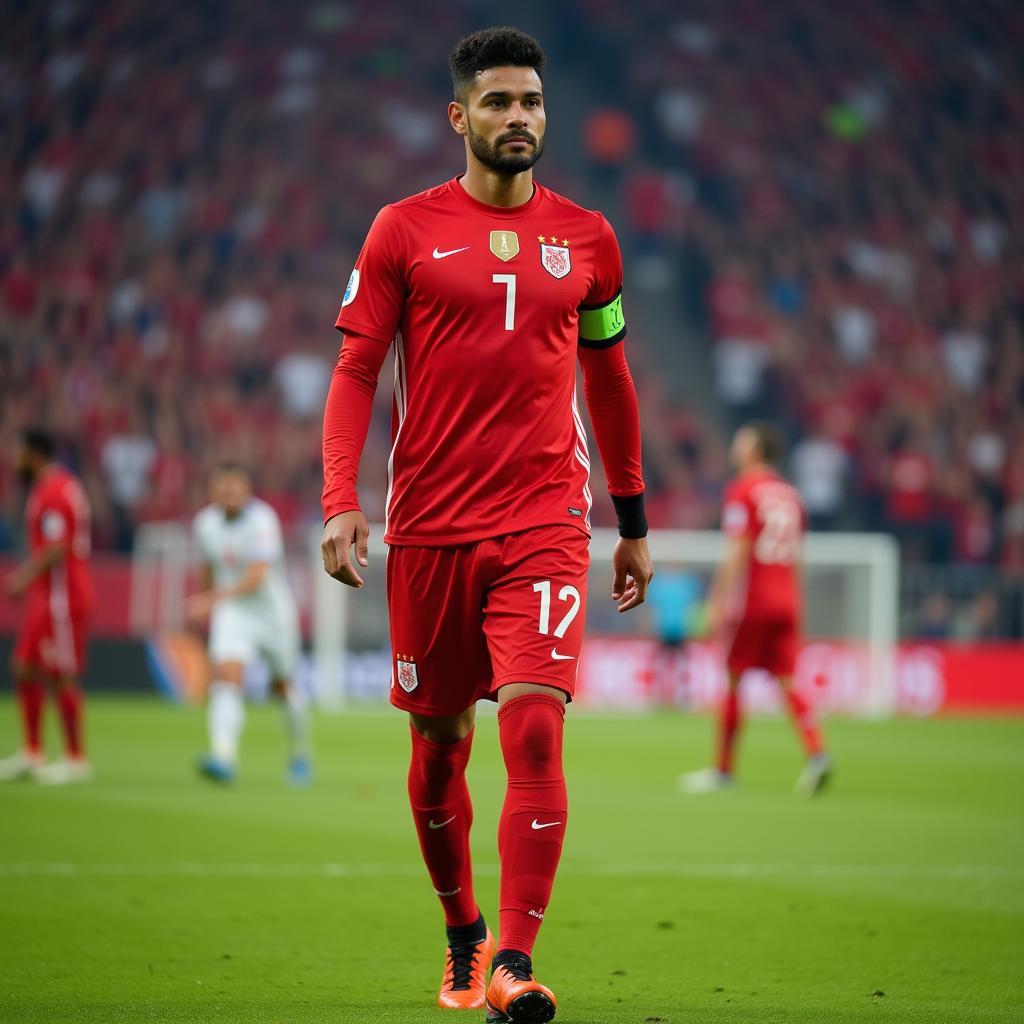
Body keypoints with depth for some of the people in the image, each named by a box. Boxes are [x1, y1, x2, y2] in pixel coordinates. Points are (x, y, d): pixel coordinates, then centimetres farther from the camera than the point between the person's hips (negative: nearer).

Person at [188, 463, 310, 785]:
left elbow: (256, 577, -32)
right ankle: (223, 757, -34)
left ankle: (299, 753, 39)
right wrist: (204, 602, 24)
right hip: (231, 614, 3)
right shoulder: (205, 523, -4)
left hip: (272, 610, -3)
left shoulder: (262, 520, -22)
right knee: (227, 674, -21)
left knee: (284, 686, 14)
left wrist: (214, 598, -42)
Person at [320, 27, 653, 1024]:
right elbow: (355, 370, 2)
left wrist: (634, 525, 21)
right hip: (430, 524, 0)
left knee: (534, 728, -16)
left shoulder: (585, 238, 9)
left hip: (545, 520, 0)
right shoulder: (406, 230, 3)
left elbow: (609, 382, 19)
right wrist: (341, 503, -11)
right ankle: (462, 934, 31)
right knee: (438, 744, 9)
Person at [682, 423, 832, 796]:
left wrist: (717, 603, -12)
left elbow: (736, 554, -12)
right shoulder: (789, 494, 14)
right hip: (787, 600, 6)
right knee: (786, 680, 2)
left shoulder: (742, 490, -6)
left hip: (753, 601, -6)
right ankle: (816, 753, -17)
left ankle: (723, 769, 7)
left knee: (733, 680, 3)